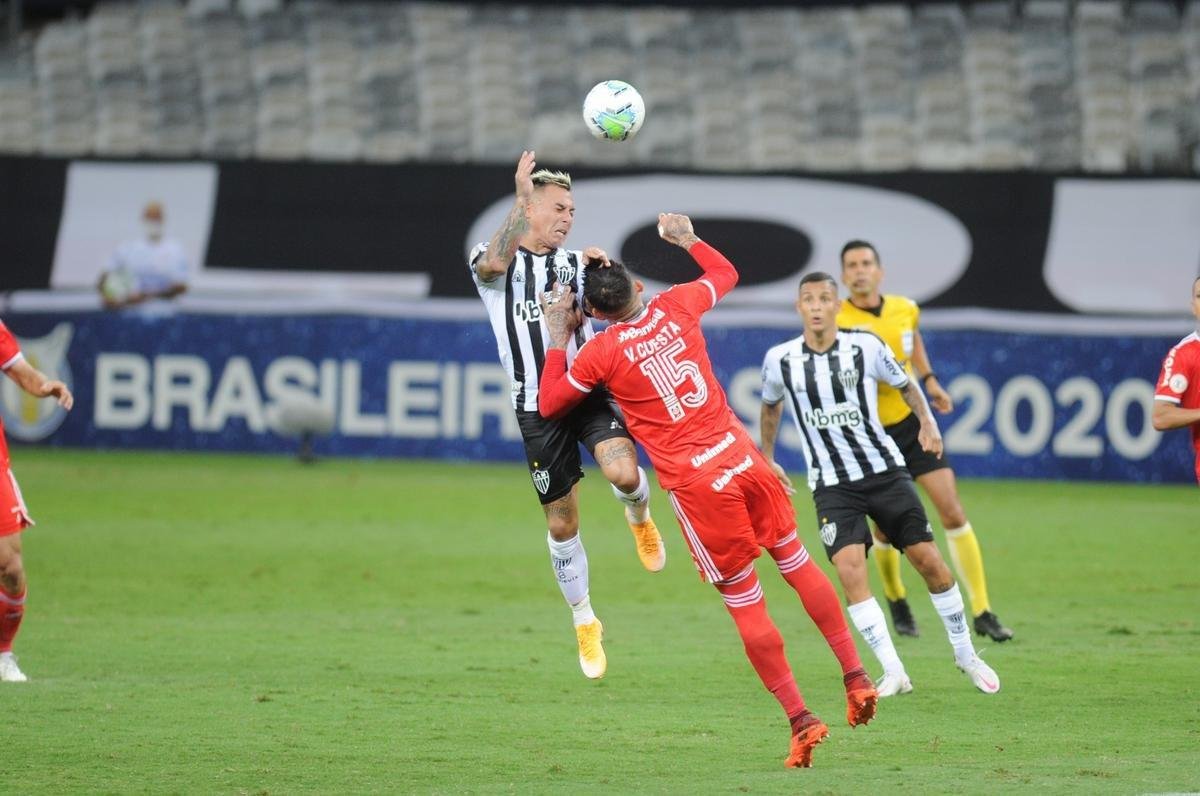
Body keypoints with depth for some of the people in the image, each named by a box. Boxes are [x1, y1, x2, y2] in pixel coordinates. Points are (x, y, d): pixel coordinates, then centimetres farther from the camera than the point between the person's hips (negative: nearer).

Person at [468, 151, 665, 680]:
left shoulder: (576, 264, 14)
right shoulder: (495, 262, 3)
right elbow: (495, 262, -23)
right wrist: (522, 199, -29)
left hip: (589, 390, 1)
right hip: (538, 405, -1)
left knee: (624, 473, -27)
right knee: (562, 522, 4)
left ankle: (639, 518, 10)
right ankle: (583, 622, 24)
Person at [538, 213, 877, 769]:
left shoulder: (601, 353, -7)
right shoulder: (675, 307, 4)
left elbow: (549, 405, 10)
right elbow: (725, 273, 26)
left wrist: (558, 338, 15)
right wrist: (687, 240, 39)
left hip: (695, 483, -4)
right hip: (742, 455, 4)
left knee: (745, 603, 2)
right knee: (796, 561, 18)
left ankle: (800, 719, 2)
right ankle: (855, 676, 18)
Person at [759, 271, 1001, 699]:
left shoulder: (865, 347, -6)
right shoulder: (780, 359, -3)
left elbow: (905, 384, 11)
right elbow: (771, 406, 18)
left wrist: (927, 421, -5)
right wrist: (766, 459, 23)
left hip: (884, 471, 0)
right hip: (832, 484, 0)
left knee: (929, 560, -1)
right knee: (850, 568, -20)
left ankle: (965, 654, 20)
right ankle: (893, 672, -13)